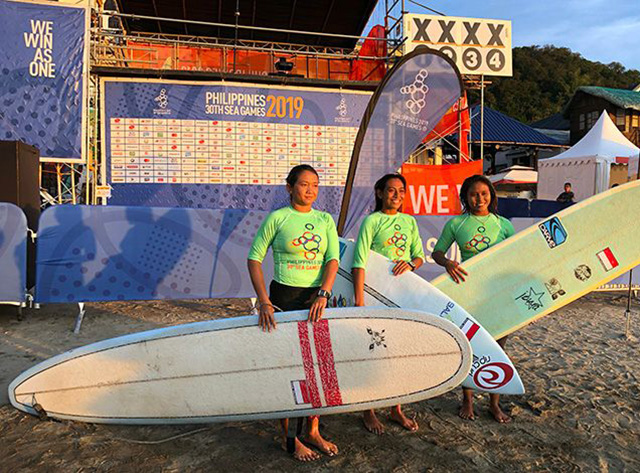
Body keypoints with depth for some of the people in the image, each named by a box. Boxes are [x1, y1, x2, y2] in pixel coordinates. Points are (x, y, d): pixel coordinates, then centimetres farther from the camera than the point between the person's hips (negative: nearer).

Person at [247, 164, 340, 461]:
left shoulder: (325, 220, 6)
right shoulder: (277, 218, -5)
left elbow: (333, 260, -2)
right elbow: (254, 258, -6)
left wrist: (323, 294, -18)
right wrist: (264, 301, -16)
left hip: (316, 297, 4)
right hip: (284, 296, -4)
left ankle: (313, 431, 29)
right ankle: (289, 438, 19)